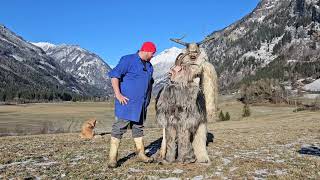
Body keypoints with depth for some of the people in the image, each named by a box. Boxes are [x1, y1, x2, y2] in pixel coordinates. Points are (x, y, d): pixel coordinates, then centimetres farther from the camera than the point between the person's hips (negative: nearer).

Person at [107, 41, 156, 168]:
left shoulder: (149, 66, 16)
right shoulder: (128, 60, -7)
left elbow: (150, 83, 29)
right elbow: (114, 75, -13)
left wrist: (148, 99, 21)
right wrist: (118, 94, -19)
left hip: (141, 104, 7)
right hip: (126, 102, -7)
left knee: (138, 128, 15)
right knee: (119, 128, -5)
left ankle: (141, 154, 25)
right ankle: (112, 157, 2)